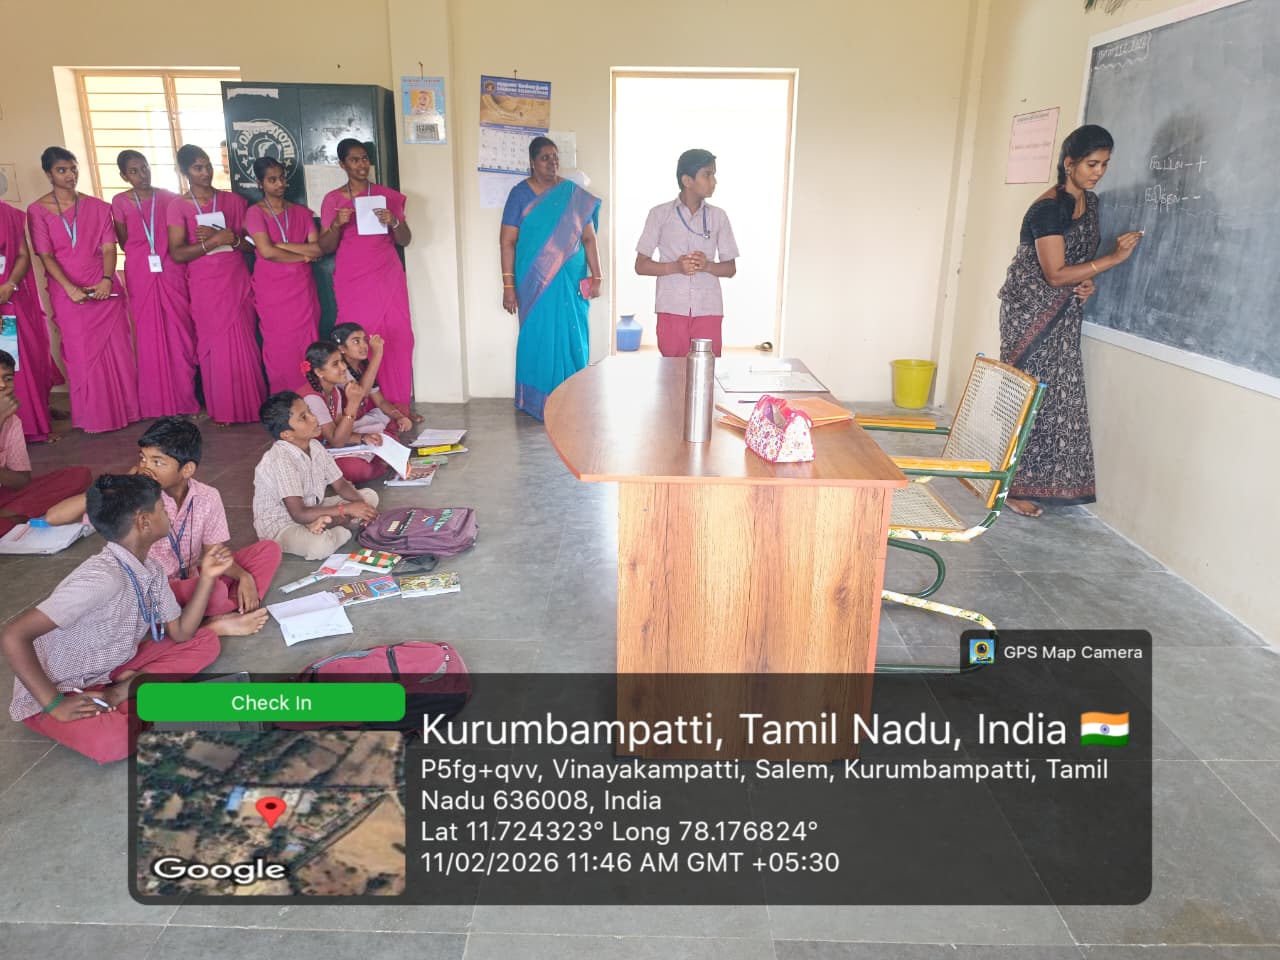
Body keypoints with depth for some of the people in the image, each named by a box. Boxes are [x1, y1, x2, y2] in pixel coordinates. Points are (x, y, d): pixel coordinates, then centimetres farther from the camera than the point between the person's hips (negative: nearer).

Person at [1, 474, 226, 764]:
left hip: (109, 671, 9)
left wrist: (207, 578, -11)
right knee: (111, 741, -39)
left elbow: (180, 633, 1)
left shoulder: (150, 569, -2)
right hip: (61, 691, -9)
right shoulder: (101, 577, -32)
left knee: (205, 642, -2)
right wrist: (54, 704, -29)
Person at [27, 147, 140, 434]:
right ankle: (93, 416, 12)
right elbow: (45, 255, -4)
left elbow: (109, 248, 2)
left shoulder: (97, 206, 8)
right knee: (82, 353, 2)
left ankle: (124, 408, 13)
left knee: (117, 348, 1)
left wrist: (106, 280, -15)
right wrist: (69, 287, -18)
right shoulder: (38, 211, 2)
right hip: (68, 292, -1)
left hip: (105, 288, 1)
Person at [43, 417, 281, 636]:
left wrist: (244, 576, -20)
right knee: (214, 589, -35)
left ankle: (219, 620, -22)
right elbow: (54, 517, -22)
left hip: (193, 580, 5)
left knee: (268, 549, -11)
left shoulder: (207, 498, -8)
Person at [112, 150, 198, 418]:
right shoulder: (120, 202, 6)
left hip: (172, 273, 0)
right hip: (140, 275, 0)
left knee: (180, 334, -1)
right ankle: (155, 405, 12)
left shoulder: (169, 198, 5)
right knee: (149, 338, 5)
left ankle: (186, 400, 8)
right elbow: (124, 242, 11)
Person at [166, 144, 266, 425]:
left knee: (244, 345, 0)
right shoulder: (178, 207, 1)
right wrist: (214, 241, -17)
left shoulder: (233, 200, 7)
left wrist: (230, 237, -13)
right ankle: (222, 410, 12)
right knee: (215, 347, 2)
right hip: (204, 286, -1)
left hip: (237, 283, 1)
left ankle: (252, 405, 11)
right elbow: (177, 253, -8)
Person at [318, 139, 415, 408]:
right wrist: (337, 224, -14)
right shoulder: (333, 199, 6)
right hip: (352, 281, -1)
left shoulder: (387, 195, 8)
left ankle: (398, 406, 2)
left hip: (387, 278, 1)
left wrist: (394, 222, -13)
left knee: (396, 338, -5)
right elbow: (326, 247, 4)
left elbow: (405, 241, 7)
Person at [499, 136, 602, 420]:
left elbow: (588, 238, 6)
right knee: (539, 339, 3)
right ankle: (538, 402, 16)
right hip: (535, 283, -2)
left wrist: (595, 276, -2)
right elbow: (507, 241, -4)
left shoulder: (574, 194, 5)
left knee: (572, 338, 4)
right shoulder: (520, 194, -1)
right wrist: (508, 285, -10)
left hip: (571, 282, 2)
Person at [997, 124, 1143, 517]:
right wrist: (1114, 257, -22)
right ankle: (1013, 485, 4)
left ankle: (1039, 479, 20)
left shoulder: (1090, 201, 9)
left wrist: (1087, 281, -1)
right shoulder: (1048, 208, -18)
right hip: (1031, 312, -8)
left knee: (1058, 394, 9)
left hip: (1063, 316, 8)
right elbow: (1055, 274, -21)